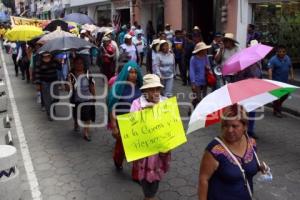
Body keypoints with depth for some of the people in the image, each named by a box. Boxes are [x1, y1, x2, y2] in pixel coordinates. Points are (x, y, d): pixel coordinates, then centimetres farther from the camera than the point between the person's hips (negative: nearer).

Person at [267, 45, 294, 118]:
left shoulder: (287, 58, 7)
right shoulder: (273, 59, -15)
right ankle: (276, 111, 14)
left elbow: (290, 67, 19)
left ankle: (278, 104, 40)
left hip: (285, 81, 7)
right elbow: (270, 69, -26)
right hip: (276, 81, -7)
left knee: (285, 94, 14)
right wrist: (270, 79, -37)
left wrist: (292, 75, 9)